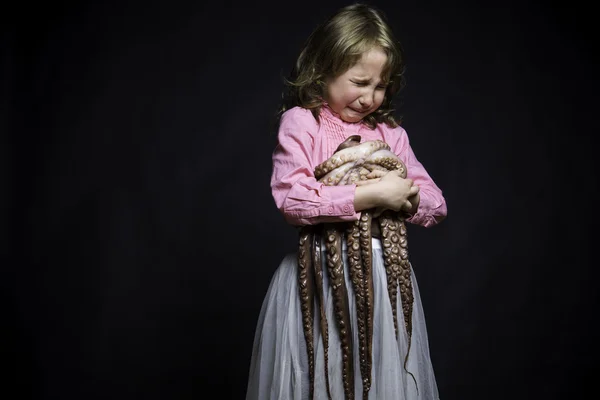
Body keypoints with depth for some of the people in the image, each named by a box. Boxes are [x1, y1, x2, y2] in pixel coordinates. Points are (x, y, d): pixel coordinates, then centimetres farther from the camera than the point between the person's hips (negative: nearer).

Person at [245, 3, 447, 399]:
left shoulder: (391, 132, 9)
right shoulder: (300, 122, -4)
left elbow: (437, 205, 9)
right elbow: (292, 200, -17)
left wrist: (404, 196, -12)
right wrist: (369, 195, -18)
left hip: (384, 276, 4)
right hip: (319, 275, -4)